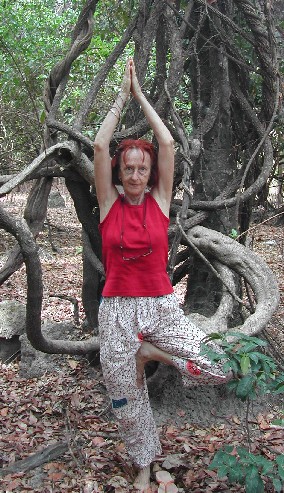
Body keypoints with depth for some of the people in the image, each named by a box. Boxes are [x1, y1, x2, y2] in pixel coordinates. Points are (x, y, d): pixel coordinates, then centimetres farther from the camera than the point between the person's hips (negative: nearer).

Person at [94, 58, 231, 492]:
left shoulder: (160, 200, 2)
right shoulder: (109, 203, 1)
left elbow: (168, 143, -5)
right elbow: (99, 145, -8)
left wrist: (141, 95, 1)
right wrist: (122, 95, -2)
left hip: (162, 304, 1)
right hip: (117, 308, 0)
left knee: (219, 369, -15)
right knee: (126, 396, 9)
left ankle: (148, 352, 8)